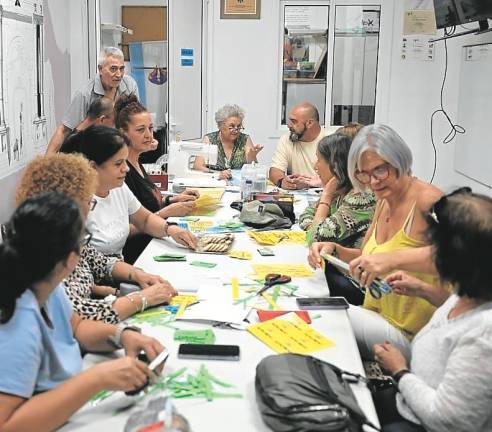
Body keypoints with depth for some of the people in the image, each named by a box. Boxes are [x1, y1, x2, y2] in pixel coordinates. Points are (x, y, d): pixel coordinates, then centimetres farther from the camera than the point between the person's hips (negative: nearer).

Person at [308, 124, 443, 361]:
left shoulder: (426, 200, -19)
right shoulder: (384, 201, 7)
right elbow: (365, 256, 18)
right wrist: (334, 250, -3)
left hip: (407, 336, -7)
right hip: (377, 316, 7)